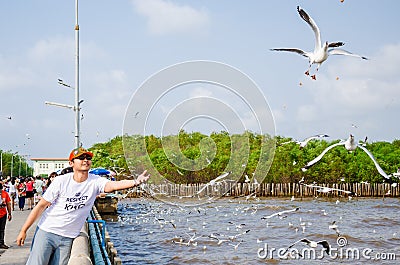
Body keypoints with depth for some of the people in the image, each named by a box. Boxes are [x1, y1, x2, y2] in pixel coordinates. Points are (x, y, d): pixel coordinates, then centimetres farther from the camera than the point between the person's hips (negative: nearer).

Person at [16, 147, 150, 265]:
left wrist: (135, 182, -48)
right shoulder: (61, 181, -11)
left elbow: (114, 185, -27)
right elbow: (41, 206, -5)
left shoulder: (95, 182, -7)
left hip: (68, 238, 2)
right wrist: (23, 231, -4)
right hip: (46, 232, -2)